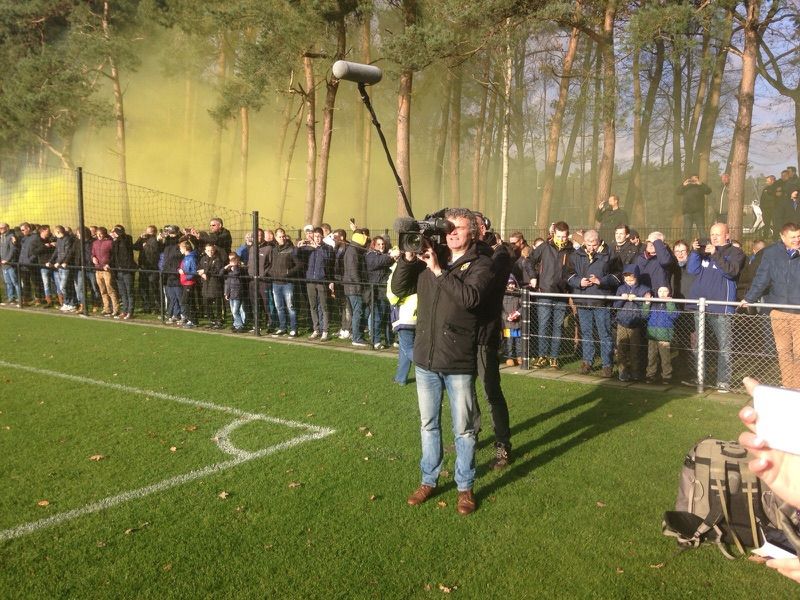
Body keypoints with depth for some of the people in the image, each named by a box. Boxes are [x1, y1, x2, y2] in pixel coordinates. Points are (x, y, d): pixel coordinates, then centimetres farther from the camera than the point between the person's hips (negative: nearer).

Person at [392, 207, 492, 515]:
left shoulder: (481, 264, -5)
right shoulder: (428, 258, 7)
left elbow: (470, 297, -22)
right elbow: (398, 288, 2)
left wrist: (439, 270, -21)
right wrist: (408, 257, -10)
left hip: (459, 362, -4)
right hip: (425, 359, 4)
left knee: (463, 429, 8)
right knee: (429, 424, 16)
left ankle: (465, 487, 23)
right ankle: (428, 480, 32)